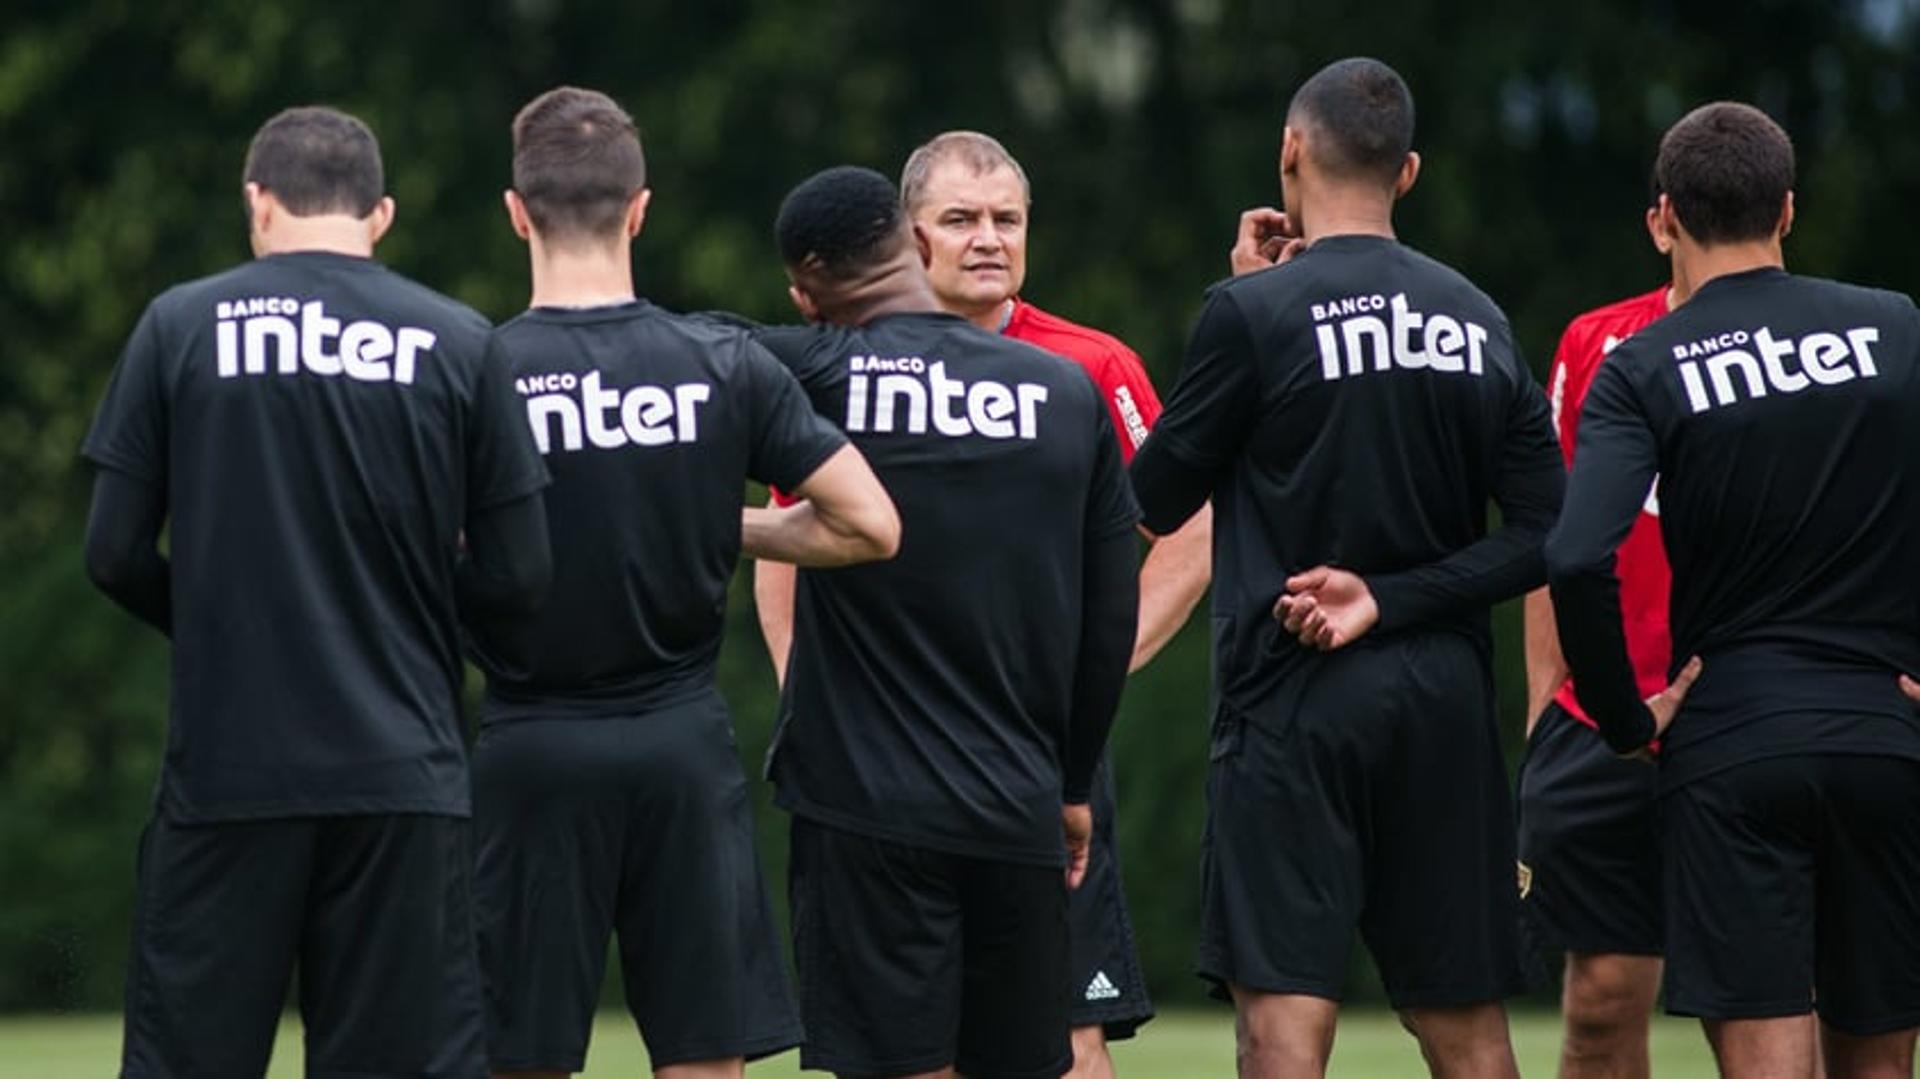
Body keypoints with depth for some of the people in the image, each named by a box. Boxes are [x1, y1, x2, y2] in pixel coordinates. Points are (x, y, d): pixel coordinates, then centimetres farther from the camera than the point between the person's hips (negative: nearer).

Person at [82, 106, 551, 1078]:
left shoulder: (179, 325, 1)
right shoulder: (458, 343, 2)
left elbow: (116, 555, 0)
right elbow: (516, 575, 2)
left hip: (224, 769, -1)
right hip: (403, 771, 1)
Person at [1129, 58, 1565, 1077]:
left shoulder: (1255, 312, -8)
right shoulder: (1477, 319, 7)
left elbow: (1156, 497, 1)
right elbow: (1539, 532, 3)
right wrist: (1390, 599, -2)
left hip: (1295, 697, -5)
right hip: (1443, 698, 5)